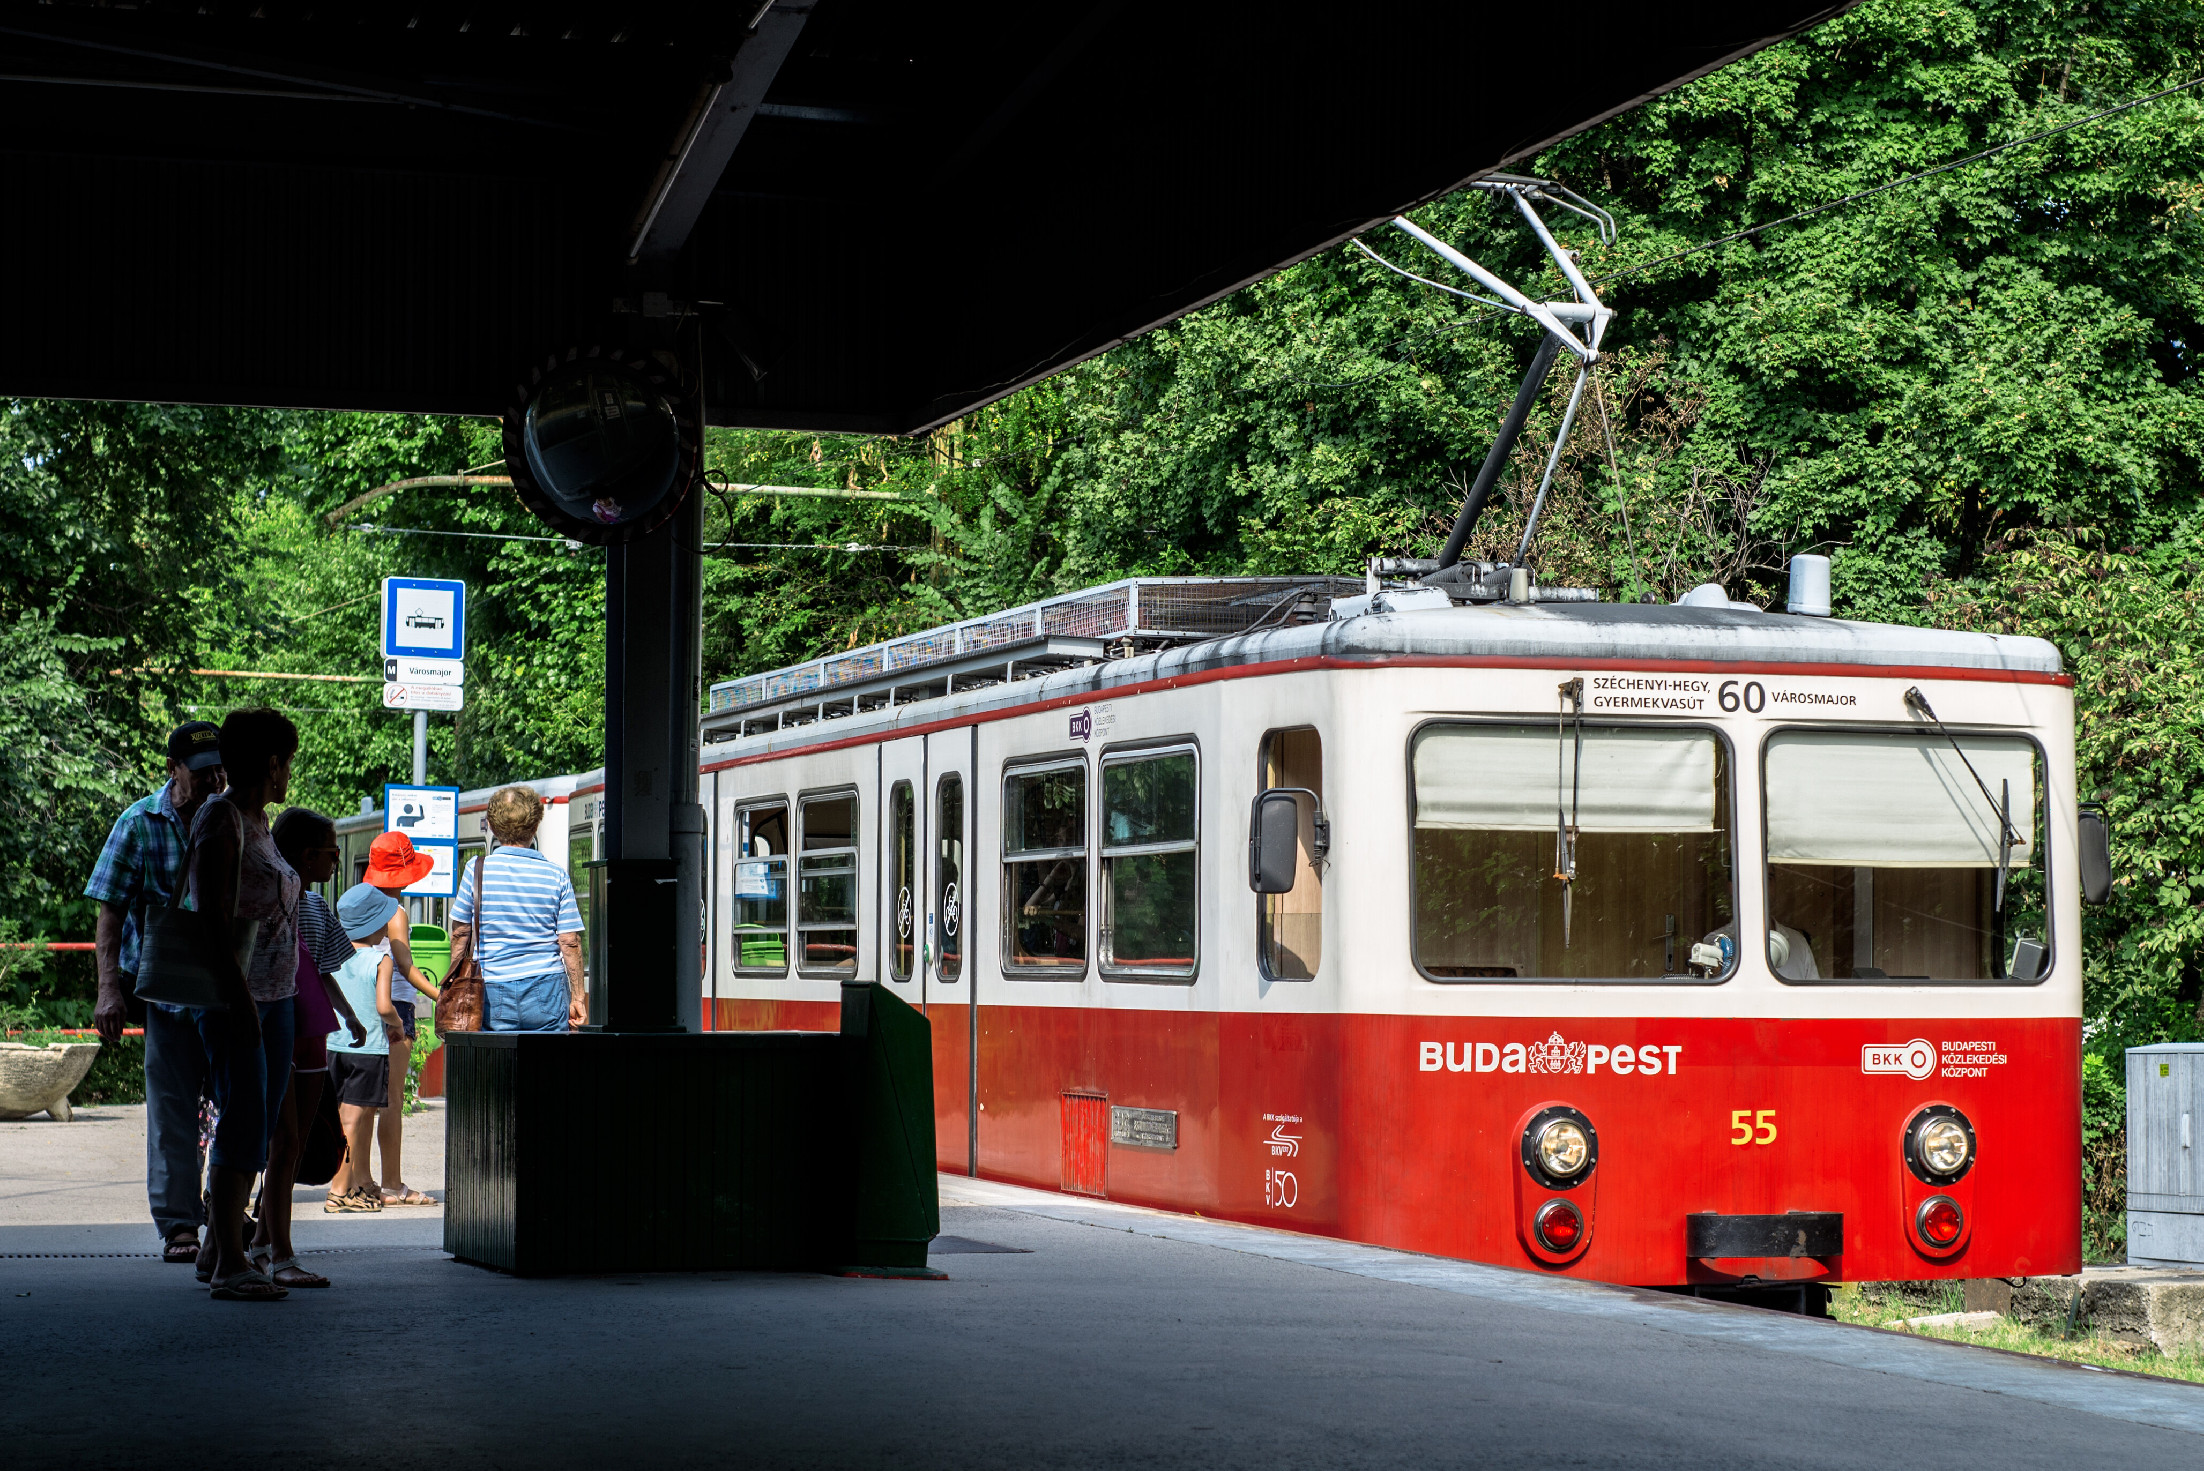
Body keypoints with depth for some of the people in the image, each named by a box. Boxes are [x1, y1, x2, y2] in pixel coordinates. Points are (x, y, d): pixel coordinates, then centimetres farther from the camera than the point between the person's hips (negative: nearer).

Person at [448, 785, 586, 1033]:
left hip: (493, 993, 0)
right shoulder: (556, 875, 0)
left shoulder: (476, 870, -1)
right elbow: (570, 941, -1)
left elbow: (460, 933, 5)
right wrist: (578, 997, 7)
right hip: (547, 991, 0)